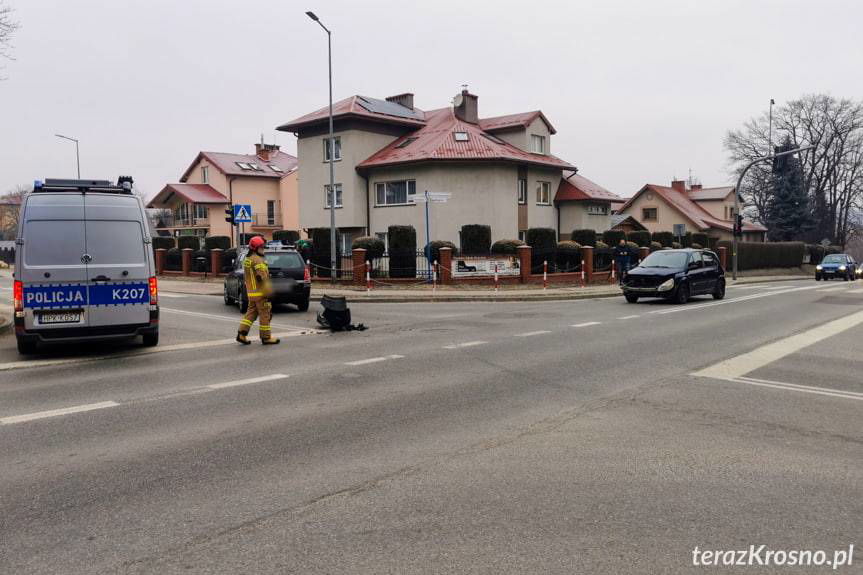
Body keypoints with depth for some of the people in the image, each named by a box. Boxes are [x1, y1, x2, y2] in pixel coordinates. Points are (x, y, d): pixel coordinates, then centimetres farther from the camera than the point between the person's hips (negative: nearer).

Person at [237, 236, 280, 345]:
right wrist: (268, 290, -24)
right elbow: (263, 277, -23)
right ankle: (266, 337, 5)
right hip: (260, 292, -9)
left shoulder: (246, 260, 16)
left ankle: (242, 334, 8)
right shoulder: (257, 260, -15)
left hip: (250, 292, 9)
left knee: (251, 313, 14)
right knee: (265, 314, -1)